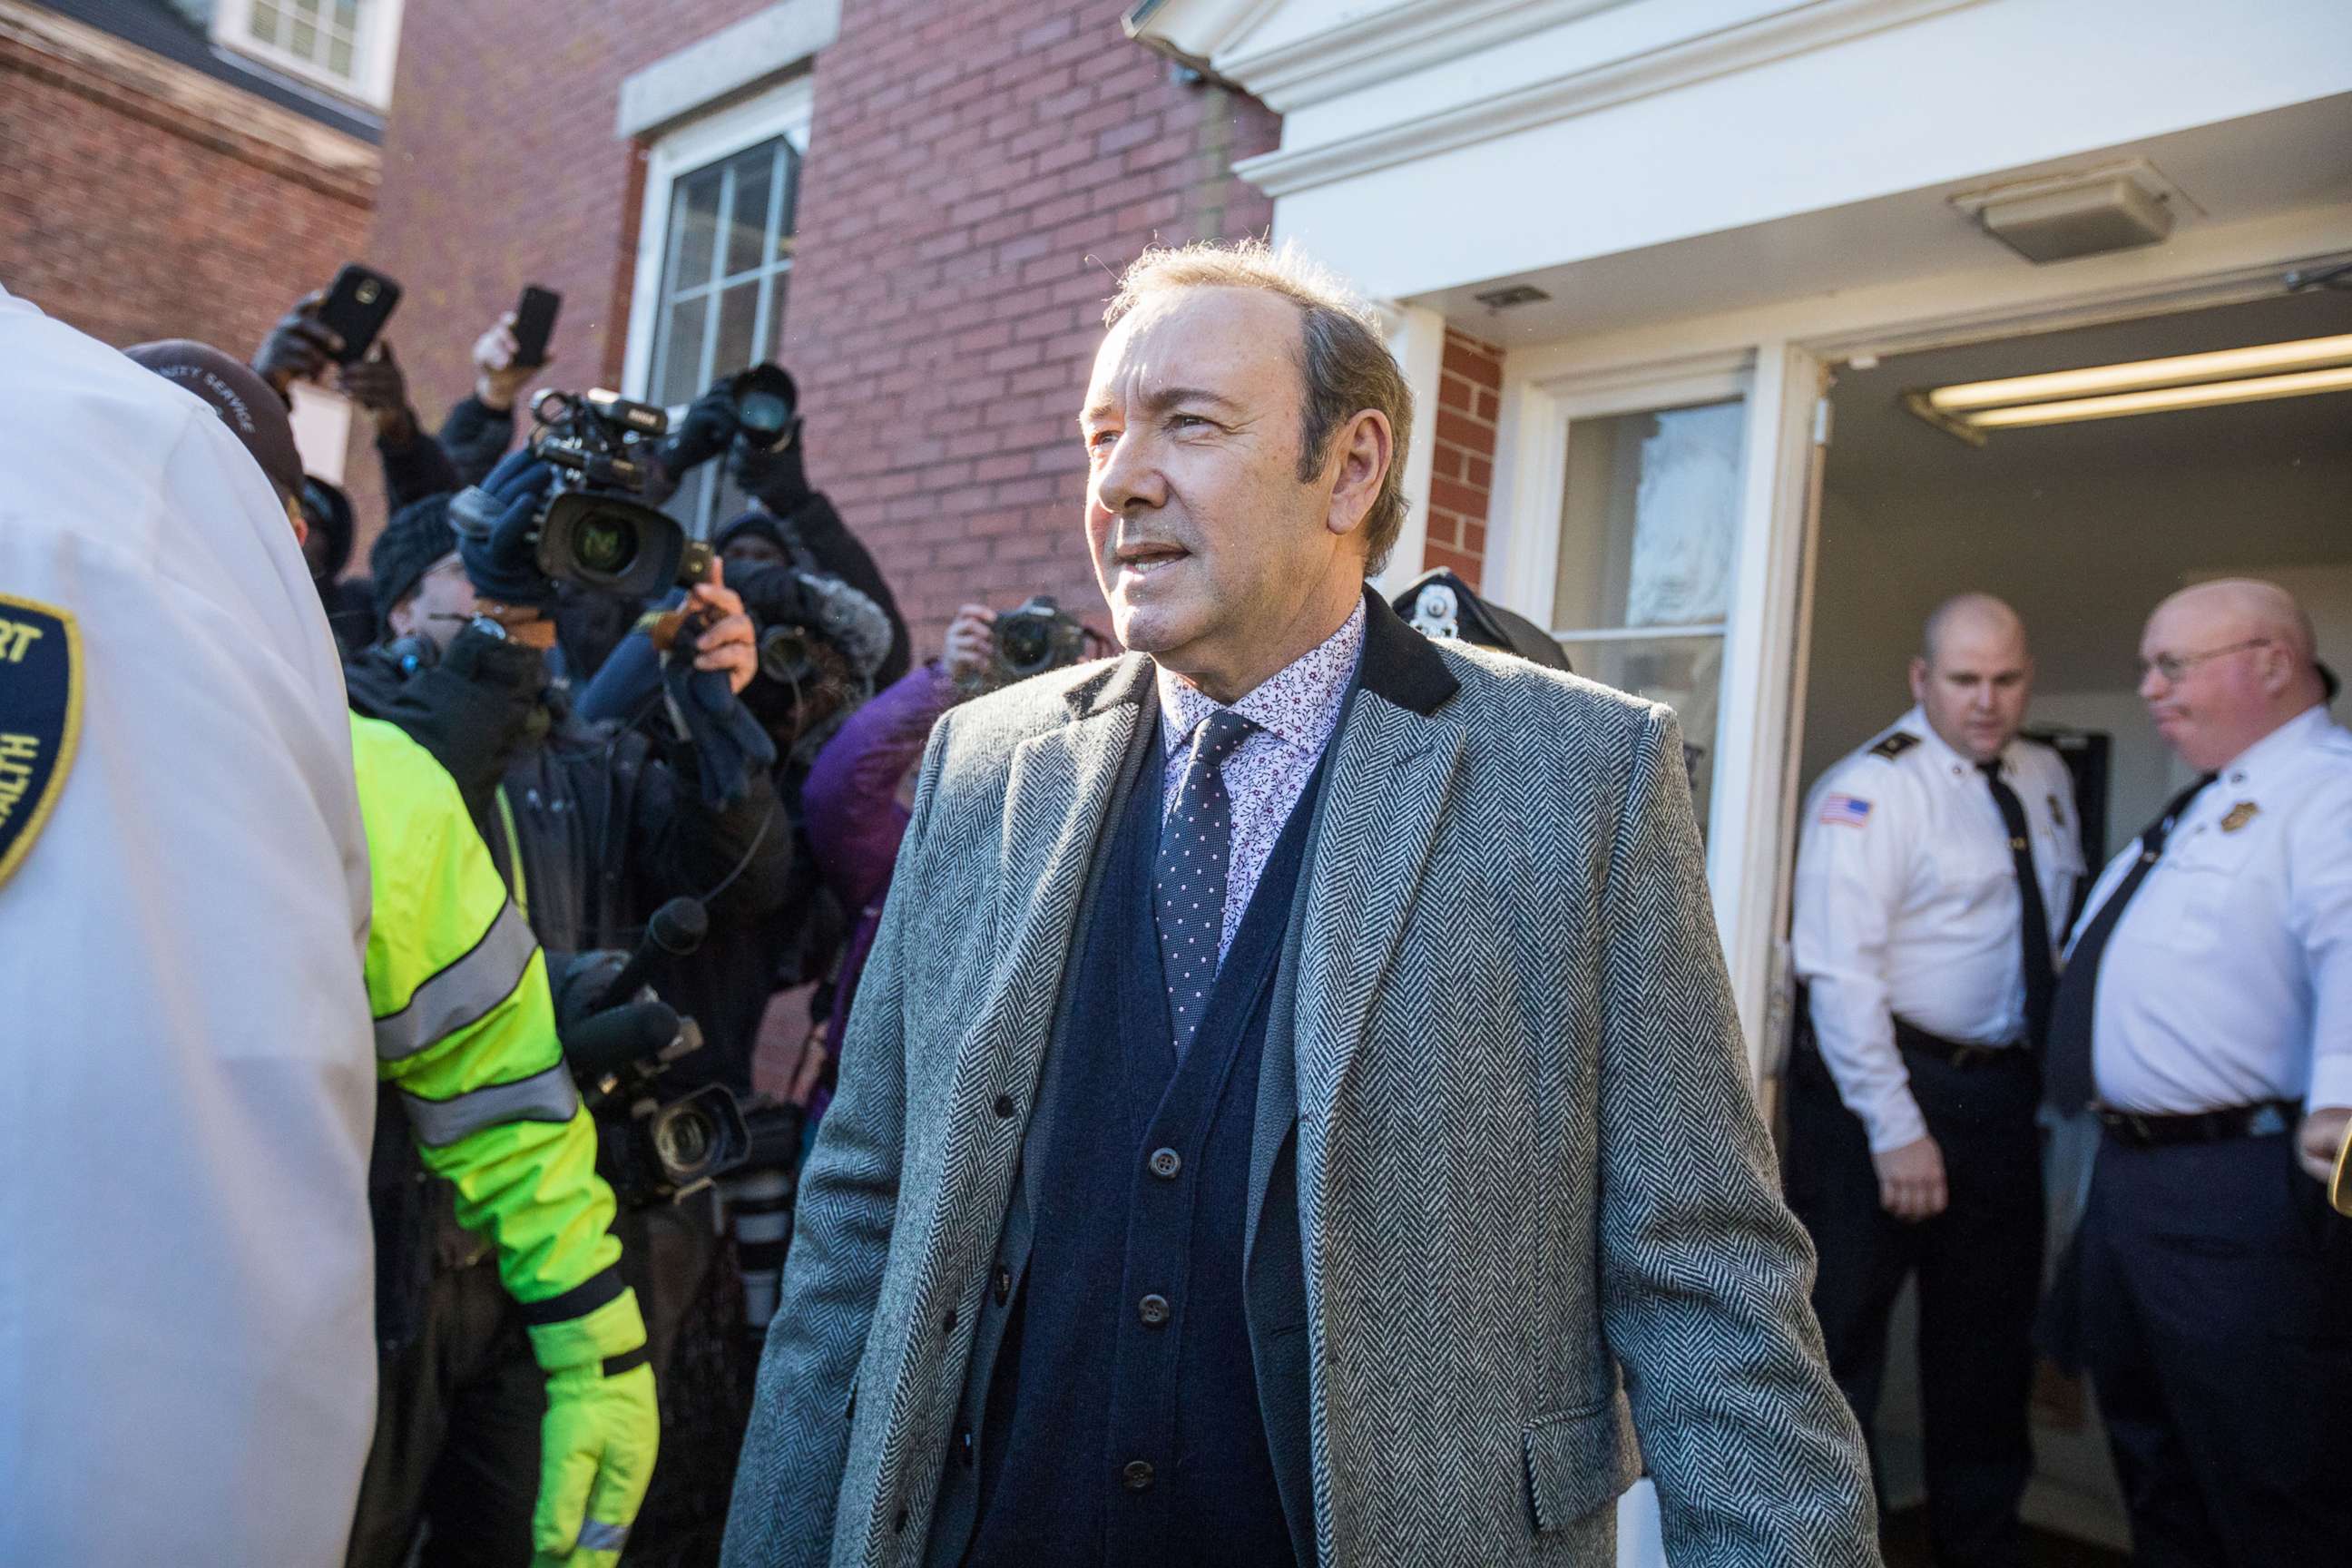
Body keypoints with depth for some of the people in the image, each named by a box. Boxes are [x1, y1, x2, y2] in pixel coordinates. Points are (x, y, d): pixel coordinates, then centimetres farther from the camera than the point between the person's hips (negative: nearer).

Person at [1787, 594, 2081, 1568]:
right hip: (1888, 1085, -7)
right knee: (1840, 1336, 0)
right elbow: (1840, 968, -20)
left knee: (1991, 1339, 19)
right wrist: (1896, 1128, -21)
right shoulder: (1870, 788, -14)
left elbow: (2066, 923, 19)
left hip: (2004, 1093, 7)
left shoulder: (2046, 781, 9)